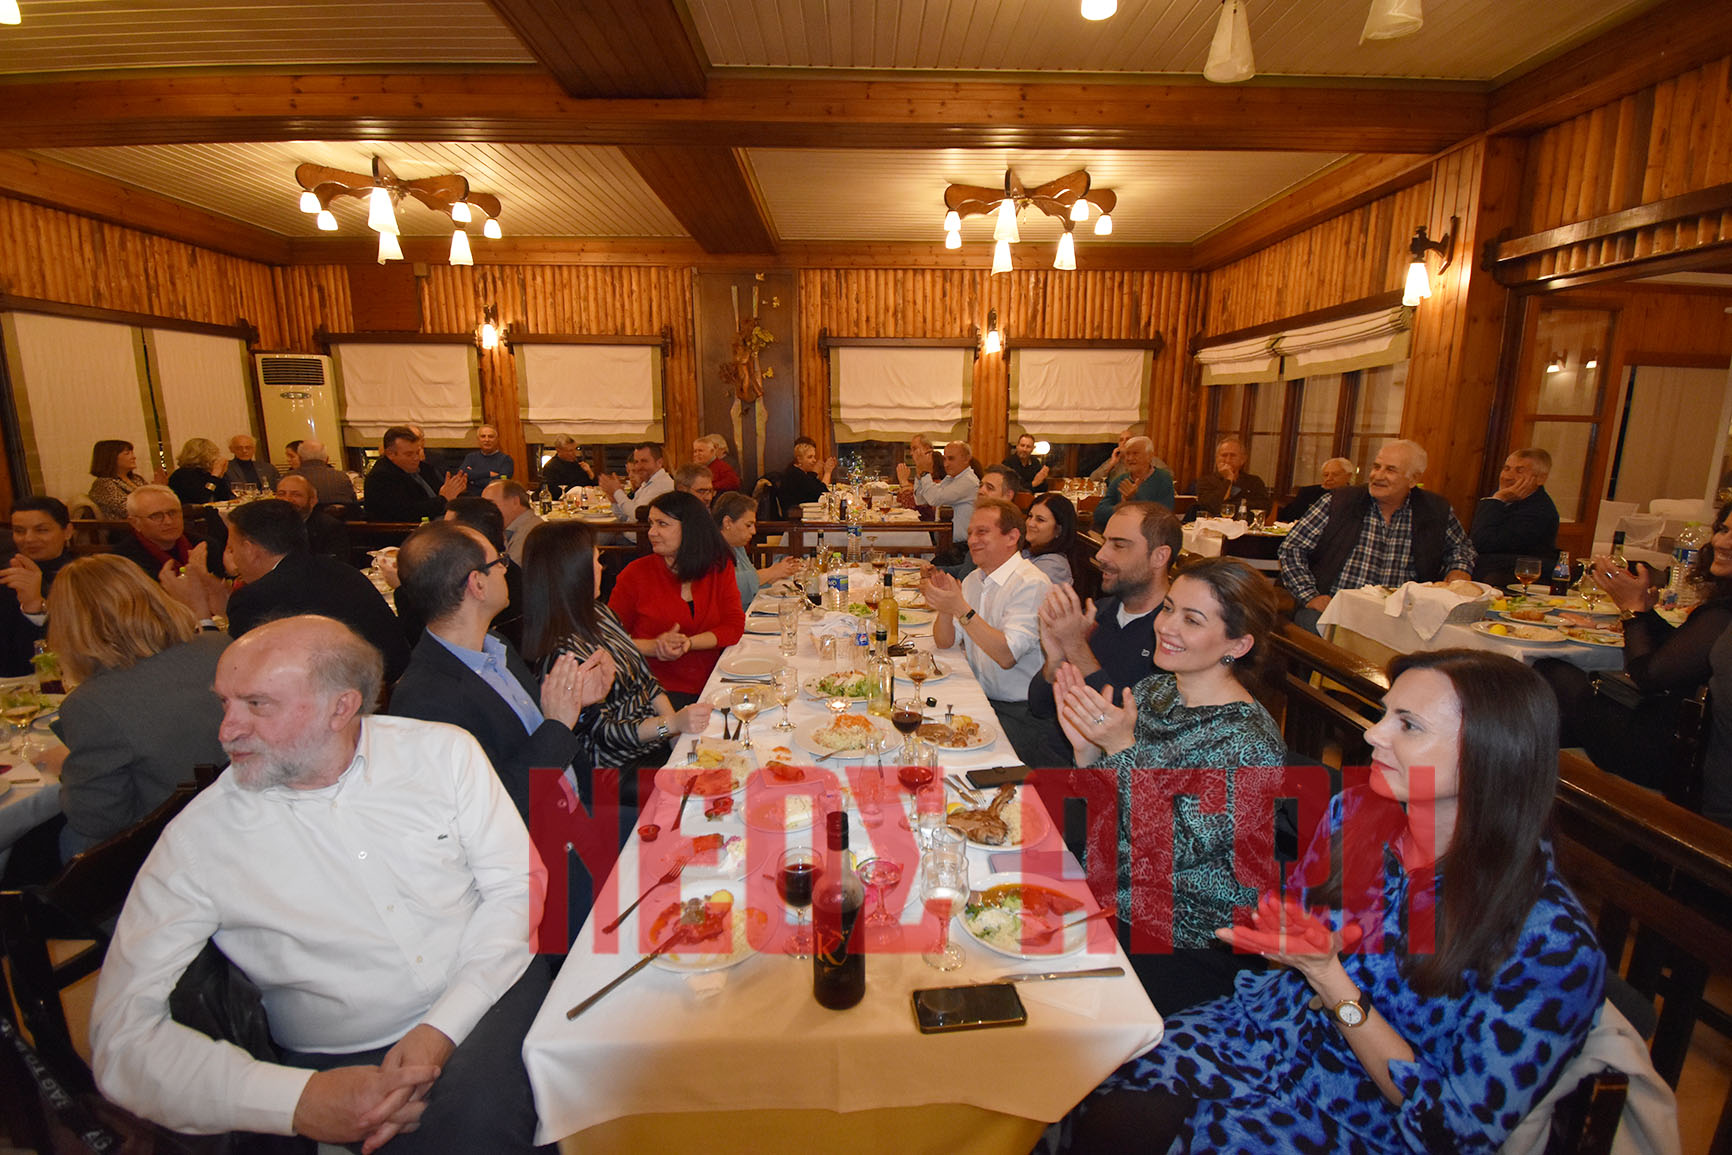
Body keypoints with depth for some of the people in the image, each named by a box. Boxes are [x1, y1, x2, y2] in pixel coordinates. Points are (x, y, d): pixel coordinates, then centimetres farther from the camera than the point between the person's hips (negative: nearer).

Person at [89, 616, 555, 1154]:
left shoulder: (442, 752, -1)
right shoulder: (198, 839, -2)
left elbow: (518, 886, -1)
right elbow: (122, 1033, -4)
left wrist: (443, 1028, -13)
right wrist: (299, 1100, -18)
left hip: (488, 1000, 1)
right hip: (349, 1068, 0)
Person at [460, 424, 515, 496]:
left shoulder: (505, 459, 2)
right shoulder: (471, 457, 14)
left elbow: (502, 482, -11)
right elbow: (460, 474, -3)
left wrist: (473, 477, -2)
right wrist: (488, 473, -10)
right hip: (474, 499, 2)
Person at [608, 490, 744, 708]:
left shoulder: (719, 568, 8)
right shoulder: (636, 573, 2)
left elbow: (734, 626, 1)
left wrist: (687, 643, -15)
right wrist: (653, 647, -15)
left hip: (710, 687, 3)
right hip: (654, 689, -3)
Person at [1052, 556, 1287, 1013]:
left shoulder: (1248, 743, -21)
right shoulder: (1153, 689, 0)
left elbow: (1170, 852, -23)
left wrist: (1122, 748, -29)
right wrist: (1086, 747, -13)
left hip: (1188, 945, -6)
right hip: (1109, 899, 6)